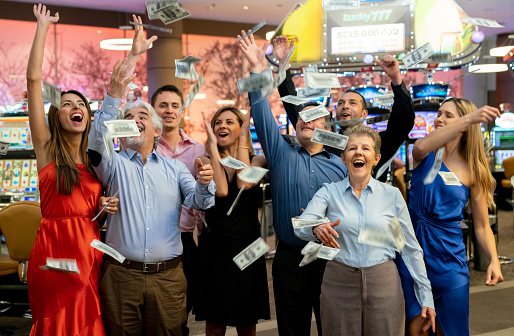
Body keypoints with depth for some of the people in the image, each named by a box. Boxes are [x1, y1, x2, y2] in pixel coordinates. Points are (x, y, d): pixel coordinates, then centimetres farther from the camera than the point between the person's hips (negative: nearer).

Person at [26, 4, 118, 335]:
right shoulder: (46, 148, 2)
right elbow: (34, 79, -4)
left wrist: (105, 209, -1)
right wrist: (43, 26, 1)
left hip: (90, 253, 4)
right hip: (54, 249, -3)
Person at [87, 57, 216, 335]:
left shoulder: (174, 167, 12)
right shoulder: (115, 164, 7)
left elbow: (197, 201, -1)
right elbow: (98, 141, -14)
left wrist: (204, 184, -25)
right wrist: (113, 97, -26)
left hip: (168, 277, 1)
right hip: (122, 275, -1)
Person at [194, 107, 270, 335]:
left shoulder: (257, 161, 6)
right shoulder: (205, 161, 4)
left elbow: (244, 183, -17)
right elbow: (220, 190, -16)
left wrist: (243, 141, -9)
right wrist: (213, 145, -12)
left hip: (247, 246, 1)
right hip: (214, 246, 0)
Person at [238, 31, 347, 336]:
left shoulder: (341, 166, 7)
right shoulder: (281, 154, 6)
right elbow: (263, 115, -5)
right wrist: (257, 70, -15)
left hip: (330, 257, 0)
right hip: (290, 259, 0)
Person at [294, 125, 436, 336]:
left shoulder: (392, 195, 2)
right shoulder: (329, 192, 1)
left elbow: (410, 249, 4)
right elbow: (301, 226, -15)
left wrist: (426, 297, 0)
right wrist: (317, 228, -38)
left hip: (383, 285, 0)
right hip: (339, 283, 0)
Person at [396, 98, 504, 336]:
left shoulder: (472, 171, 1)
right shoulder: (426, 155, 1)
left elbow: (481, 226, 3)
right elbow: (420, 148, -26)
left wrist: (494, 260, -14)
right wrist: (470, 118, -31)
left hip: (448, 258, 0)